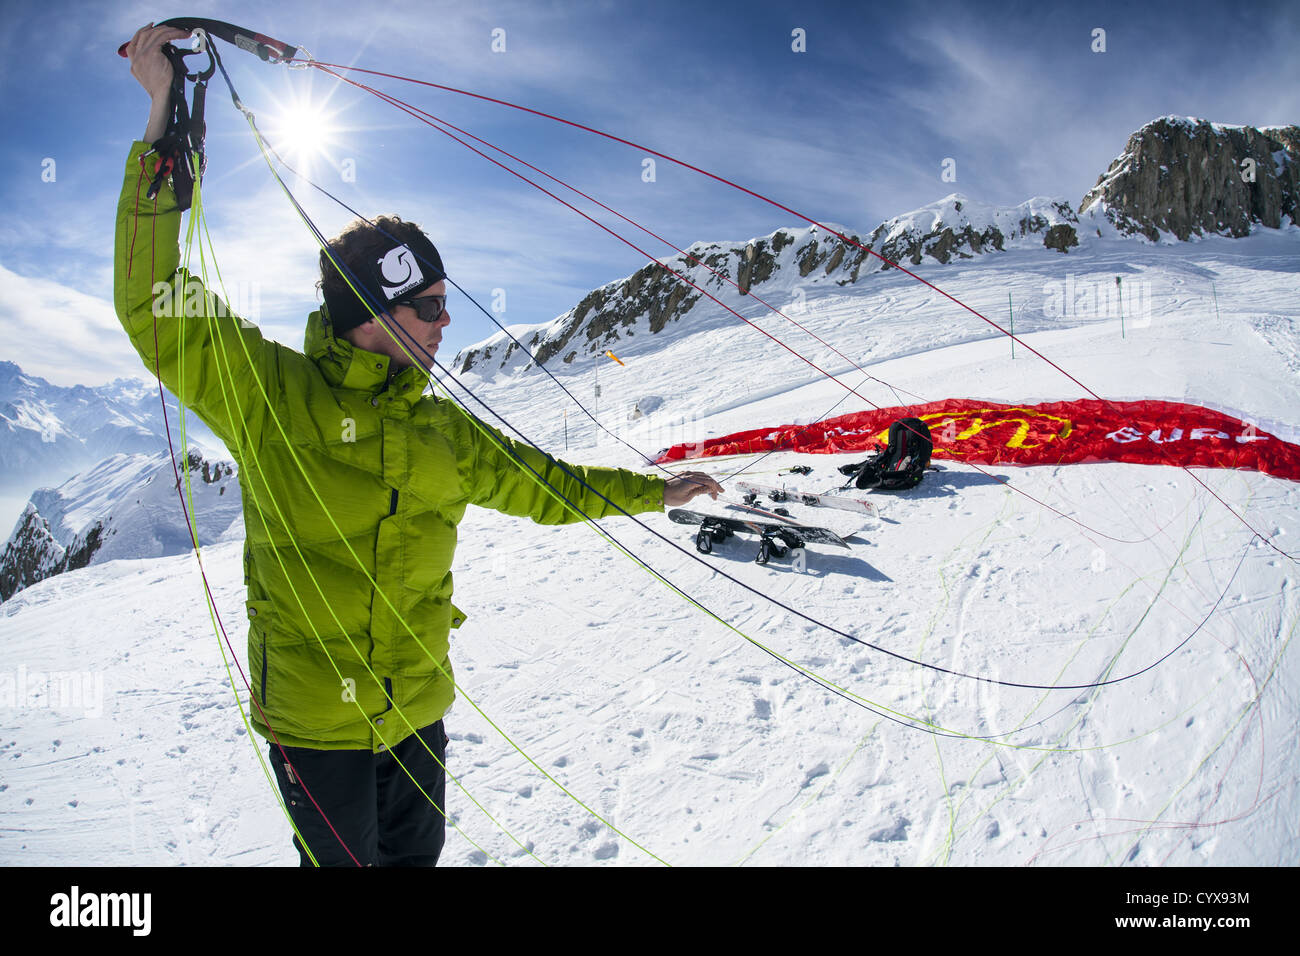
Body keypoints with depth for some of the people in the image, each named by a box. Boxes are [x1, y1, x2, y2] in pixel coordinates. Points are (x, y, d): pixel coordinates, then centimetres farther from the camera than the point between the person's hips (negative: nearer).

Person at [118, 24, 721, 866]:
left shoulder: (442, 431, 5)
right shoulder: (270, 392, -11)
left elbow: (540, 484, 14)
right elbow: (159, 304, -20)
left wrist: (653, 492, 17)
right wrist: (166, 117, -23)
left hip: (417, 707, 5)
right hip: (313, 718, -4)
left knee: (416, 852, 21)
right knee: (345, 859, 14)